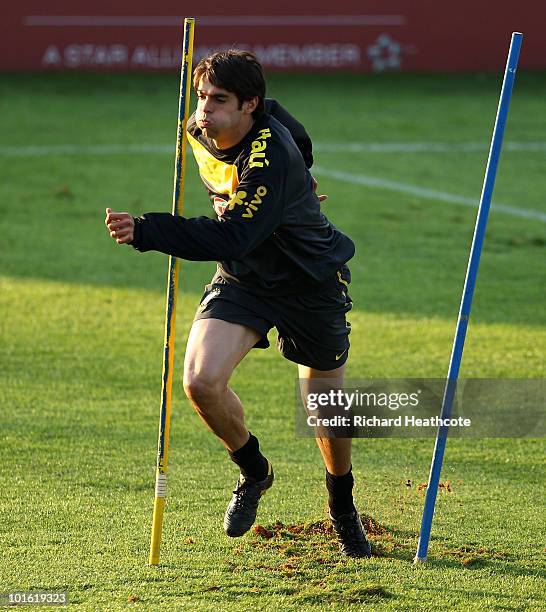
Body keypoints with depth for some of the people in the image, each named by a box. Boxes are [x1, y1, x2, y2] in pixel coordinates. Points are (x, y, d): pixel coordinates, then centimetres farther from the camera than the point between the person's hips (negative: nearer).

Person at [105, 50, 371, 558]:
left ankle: (342, 506, 38)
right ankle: (253, 472, 10)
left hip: (311, 282, -5)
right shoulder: (199, 132, -10)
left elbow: (231, 238, -44)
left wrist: (145, 232, -51)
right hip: (241, 277, 5)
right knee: (200, 380, -18)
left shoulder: (272, 156, -34)